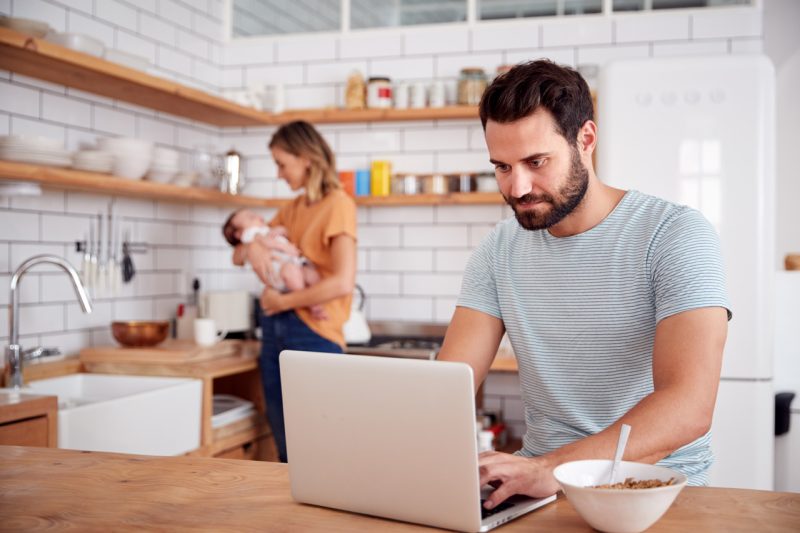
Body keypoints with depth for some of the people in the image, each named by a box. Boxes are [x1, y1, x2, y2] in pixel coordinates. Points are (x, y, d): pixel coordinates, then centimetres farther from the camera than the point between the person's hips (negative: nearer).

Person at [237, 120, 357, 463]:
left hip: (312, 332, -7)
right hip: (275, 328, 8)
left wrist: (284, 301, -13)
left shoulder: (337, 204, -9)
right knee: (285, 447, 12)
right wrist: (251, 245, 0)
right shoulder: (292, 208, 13)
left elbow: (343, 282, -20)